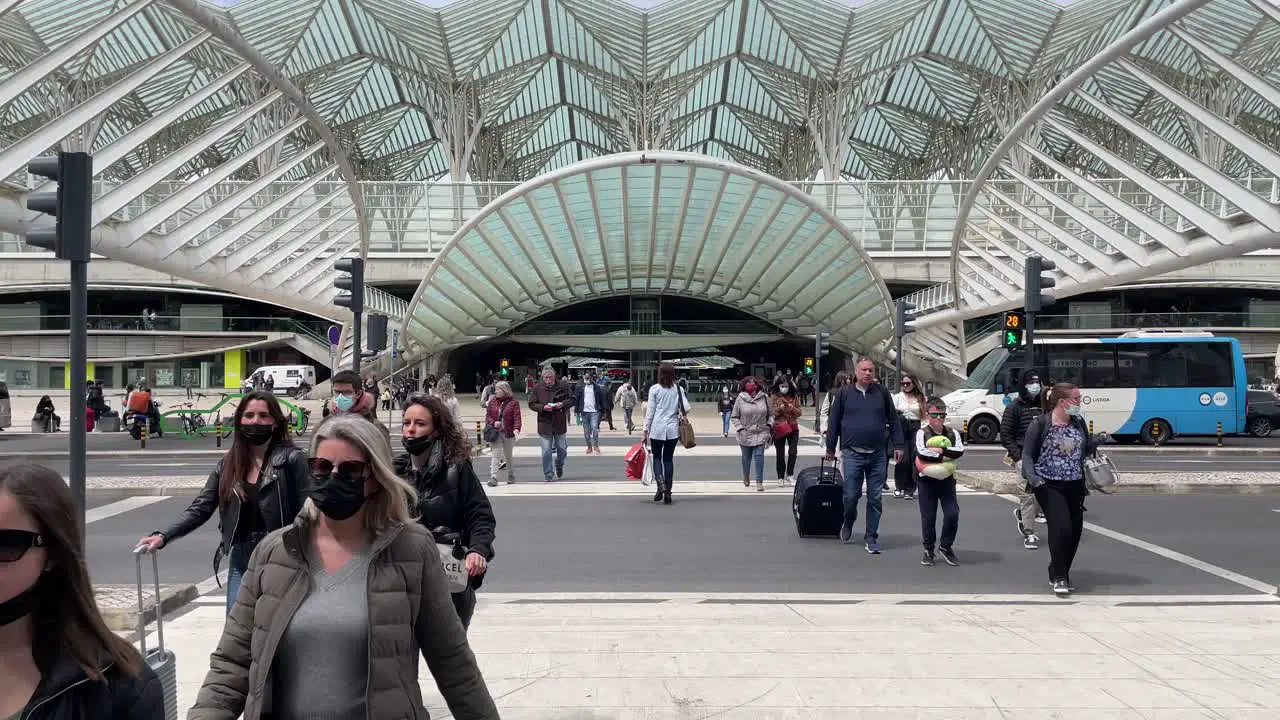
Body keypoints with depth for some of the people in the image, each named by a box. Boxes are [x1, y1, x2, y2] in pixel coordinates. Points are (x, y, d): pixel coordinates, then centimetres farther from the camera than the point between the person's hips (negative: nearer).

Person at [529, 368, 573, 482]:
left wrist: (563, 404, -15)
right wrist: (543, 407, -17)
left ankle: (559, 470, 37)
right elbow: (531, 404, 0)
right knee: (546, 451, -2)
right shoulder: (538, 389, -2)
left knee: (562, 449, 12)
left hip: (560, 424, 1)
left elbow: (572, 400, 5)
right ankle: (548, 475, 6)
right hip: (544, 424, -1)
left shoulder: (564, 386, -1)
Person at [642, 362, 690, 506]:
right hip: (673, 429, 2)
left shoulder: (654, 389, -4)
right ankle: (667, 493, 8)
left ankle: (660, 484, -13)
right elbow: (686, 409, -3)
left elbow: (650, 412, -4)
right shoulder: (679, 389, 3)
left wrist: (645, 431, 1)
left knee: (657, 457, 12)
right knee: (668, 459, 10)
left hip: (657, 429, -2)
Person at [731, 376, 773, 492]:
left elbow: (771, 414, 11)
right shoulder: (740, 399, -4)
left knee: (759, 456, -10)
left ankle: (759, 482, -5)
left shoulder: (764, 397, 0)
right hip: (745, 434, 0)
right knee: (746, 457, 14)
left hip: (761, 433, 0)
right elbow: (735, 416, 2)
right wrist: (739, 428, -8)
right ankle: (746, 478, 38)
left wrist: (769, 424, -3)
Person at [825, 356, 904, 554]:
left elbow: (893, 420, 9)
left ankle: (871, 538, 14)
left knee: (875, 498, 4)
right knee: (851, 495, 0)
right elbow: (834, 423, 8)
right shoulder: (844, 394, 4)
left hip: (878, 454, 1)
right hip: (853, 454, -1)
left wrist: (898, 445, 3)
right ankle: (848, 523, 30)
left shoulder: (882, 393, 6)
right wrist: (830, 448, 9)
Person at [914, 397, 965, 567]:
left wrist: (941, 450, -19)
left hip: (947, 478, 2)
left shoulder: (952, 433, 5)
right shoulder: (922, 433, -4)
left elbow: (960, 450, -12)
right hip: (927, 479, -2)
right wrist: (944, 457, -16)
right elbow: (921, 452, -21)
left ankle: (945, 546, 14)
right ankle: (928, 550, 19)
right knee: (928, 517, 3)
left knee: (952, 513, -6)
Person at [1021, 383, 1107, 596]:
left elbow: (1085, 450, 18)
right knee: (1061, 527, -18)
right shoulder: (1041, 423, -8)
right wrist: (1031, 475, -21)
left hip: (1074, 485, 6)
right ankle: (1058, 577, -5)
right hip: (1049, 485, -6)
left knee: (1075, 530, 6)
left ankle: (1059, 574, 25)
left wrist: (1097, 441, -2)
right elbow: (1027, 453, -6)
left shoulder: (1079, 423, 8)